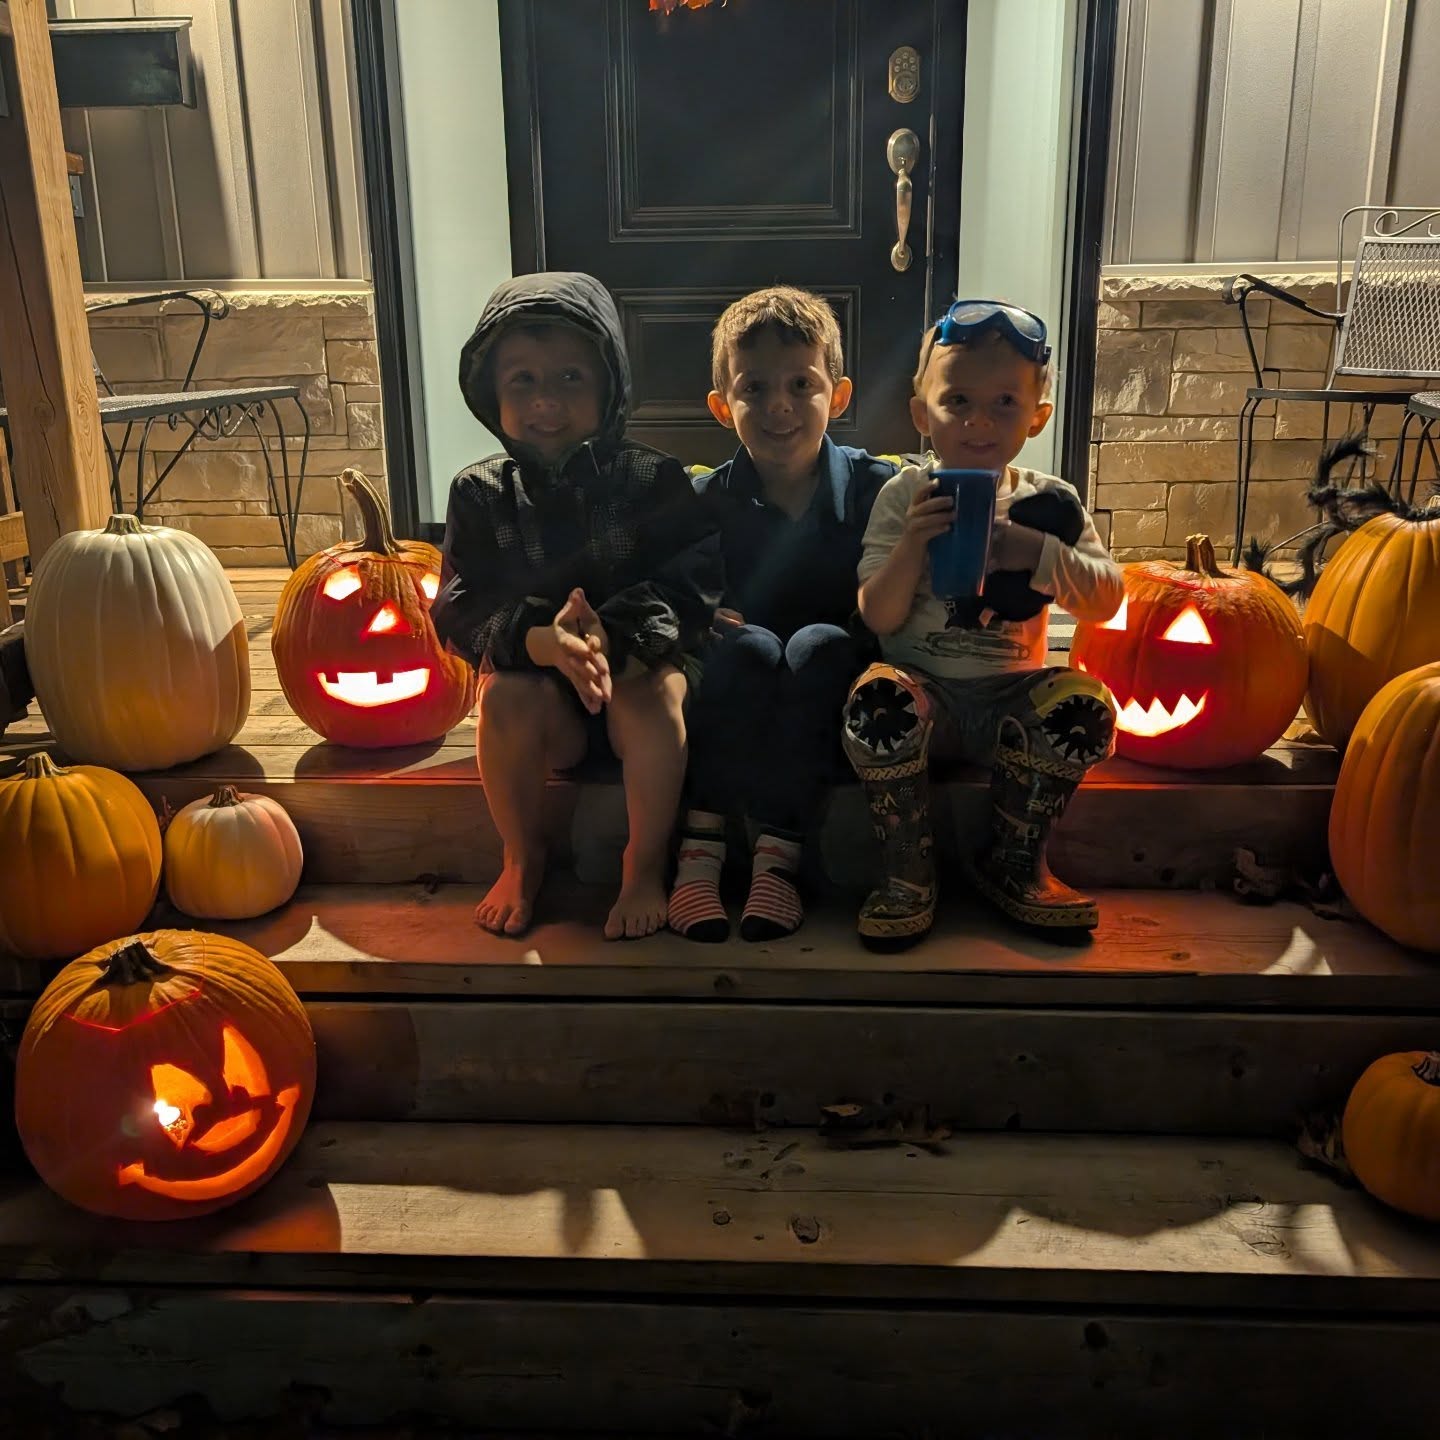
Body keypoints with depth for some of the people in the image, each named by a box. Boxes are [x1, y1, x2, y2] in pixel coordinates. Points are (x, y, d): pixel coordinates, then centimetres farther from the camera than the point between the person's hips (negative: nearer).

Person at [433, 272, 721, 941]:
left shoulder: (652, 479, -4)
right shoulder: (481, 493, 0)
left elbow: (692, 585, -13)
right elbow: (460, 609, -8)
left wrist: (612, 637, -32)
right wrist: (540, 639, -29)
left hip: (633, 664, -1)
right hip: (536, 674, 1)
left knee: (651, 696, -34)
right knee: (504, 698, -30)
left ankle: (645, 865, -12)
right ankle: (522, 859, -5)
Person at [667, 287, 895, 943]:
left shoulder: (875, 488, -2)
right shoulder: (705, 499, 0)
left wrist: (862, 631, -23)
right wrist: (705, 619, -21)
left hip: (831, 694, 0)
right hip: (735, 696, 1)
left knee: (821, 644, -31)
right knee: (748, 644, -30)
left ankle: (778, 850, -33)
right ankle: (701, 841, -29)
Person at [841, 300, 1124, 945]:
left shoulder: (1048, 501, 6)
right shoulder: (904, 497, 1)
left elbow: (1106, 601, -1)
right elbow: (879, 619, -6)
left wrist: (1039, 553, -17)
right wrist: (912, 543, -22)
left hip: (1009, 692, 2)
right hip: (922, 685, -2)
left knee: (1084, 706, -27)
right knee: (875, 702, -34)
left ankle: (1013, 864, -4)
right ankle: (908, 873, -13)